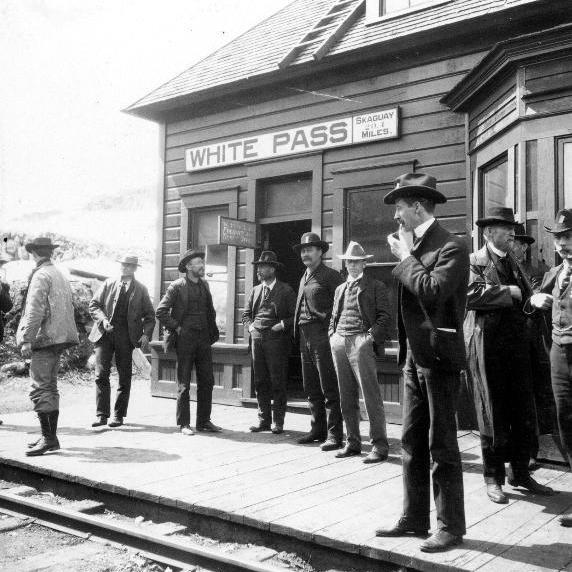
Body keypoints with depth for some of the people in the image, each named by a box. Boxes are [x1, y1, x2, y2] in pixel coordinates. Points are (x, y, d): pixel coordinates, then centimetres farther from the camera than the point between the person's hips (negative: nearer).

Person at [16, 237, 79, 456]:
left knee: (40, 390, -8)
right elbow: (68, 309, 19)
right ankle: (51, 437, 18)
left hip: (44, 339, -9)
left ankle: (48, 438, -9)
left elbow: (35, 311, -18)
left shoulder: (40, 276, -10)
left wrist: (26, 339, -18)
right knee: (50, 388, 14)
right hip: (59, 339, 9)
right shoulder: (60, 275, 16)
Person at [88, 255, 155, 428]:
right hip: (105, 334, 0)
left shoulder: (141, 289, 7)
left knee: (124, 377, 4)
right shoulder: (108, 284, 9)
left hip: (126, 336, 0)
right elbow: (93, 305, 8)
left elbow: (149, 315, 9)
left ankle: (119, 415, 14)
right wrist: (103, 319, -11)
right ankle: (101, 415, 2)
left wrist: (146, 334, -7)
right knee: (101, 375, -5)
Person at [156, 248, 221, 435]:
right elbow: (160, 312, -6)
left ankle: (204, 421, 17)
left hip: (204, 339, 6)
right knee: (183, 383, 1)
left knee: (207, 381, 7)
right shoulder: (177, 286, -5)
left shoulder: (204, 285, 13)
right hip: (185, 339, -6)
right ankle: (183, 423, 8)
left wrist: (212, 331, 11)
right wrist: (176, 328, -9)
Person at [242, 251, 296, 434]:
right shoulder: (255, 290, 14)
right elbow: (246, 314, 22)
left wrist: (282, 326, -15)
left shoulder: (286, 291, -2)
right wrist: (250, 326, 5)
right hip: (256, 338, 5)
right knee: (260, 382, 7)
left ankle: (278, 421, 7)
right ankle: (264, 420, 15)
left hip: (276, 340, -5)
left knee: (277, 383, -1)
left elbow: (294, 316, -3)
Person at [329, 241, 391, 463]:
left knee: (371, 397, -8)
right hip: (339, 343, 6)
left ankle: (379, 445, -2)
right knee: (347, 398, 8)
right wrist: (332, 336, 10)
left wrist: (371, 337, -14)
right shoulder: (340, 289, 23)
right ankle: (352, 443, 16)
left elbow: (384, 317, -2)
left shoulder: (375, 287, 5)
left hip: (361, 342, -6)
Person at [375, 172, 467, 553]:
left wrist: (406, 258, -16)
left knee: (442, 445, 1)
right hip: (413, 356, 9)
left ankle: (451, 527, 14)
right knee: (412, 443, 14)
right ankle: (414, 519, 25)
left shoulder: (451, 247, -12)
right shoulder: (414, 246, 12)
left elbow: (433, 290, -26)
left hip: (439, 356, -8)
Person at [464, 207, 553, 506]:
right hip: (487, 345, -6)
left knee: (524, 413, 8)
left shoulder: (514, 263, 20)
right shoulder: (473, 262, -2)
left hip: (517, 344, 6)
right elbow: (471, 294, -20)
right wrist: (509, 293, -13)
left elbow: (528, 297, 21)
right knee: (492, 414, 2)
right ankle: (493, 478, 15)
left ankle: (520, 472, 23)